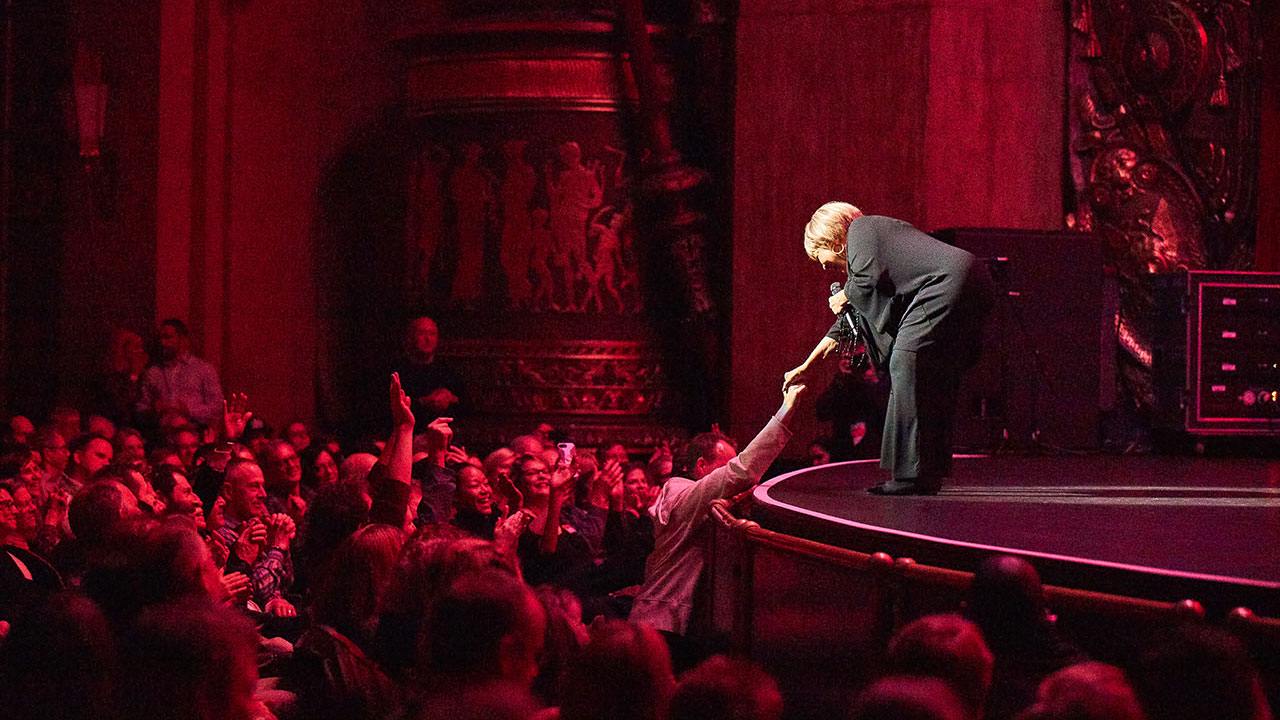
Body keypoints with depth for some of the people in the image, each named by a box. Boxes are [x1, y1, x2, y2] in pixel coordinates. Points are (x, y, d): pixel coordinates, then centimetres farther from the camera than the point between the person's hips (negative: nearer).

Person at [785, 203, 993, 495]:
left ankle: (912, 475, -12)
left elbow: (869, 279, -13)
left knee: (906, 366, -10)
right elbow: (850, 319, 37)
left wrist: (844, 296, 10)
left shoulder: (861, 229, 7)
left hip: (948, 282, -10)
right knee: (934, 381, 12)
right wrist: (806, 367, 40)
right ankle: (930, 474, 11)